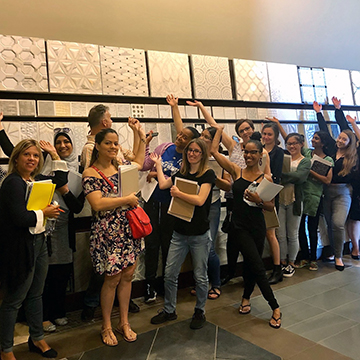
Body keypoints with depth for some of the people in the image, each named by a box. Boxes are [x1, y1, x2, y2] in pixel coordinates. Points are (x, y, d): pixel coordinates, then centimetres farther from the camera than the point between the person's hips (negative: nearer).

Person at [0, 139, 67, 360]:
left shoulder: (36, 180, 7)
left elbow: (61, 181, 19)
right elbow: (20, 218, -27)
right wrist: (44, 213, -11)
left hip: (39, 243, 8)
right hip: (20, 247, -8)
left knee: (36, 294, 19)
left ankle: (37, 339, 36)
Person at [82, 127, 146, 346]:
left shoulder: (120, 167, 8)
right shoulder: (90, 173, -10)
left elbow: (139, 162, 30)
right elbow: (98, 204, -22)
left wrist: (142, 138, 27)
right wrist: (127, 199, -16)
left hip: (129, 228, 6)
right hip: (108, 232, -6)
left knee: (128, 275, 12)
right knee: (113, 279, 4)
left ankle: (124, 322, 29)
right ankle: (107, 326, 26)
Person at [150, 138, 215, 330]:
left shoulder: (208, 174, -9)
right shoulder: (181, 173, 10)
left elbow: (200, 200, -19)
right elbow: (163, 184, 14)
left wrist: (178, 193, -12)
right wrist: (158, 164, 22)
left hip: (200, 234, -5)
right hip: (180, 232, 5)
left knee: (200, 276, 9)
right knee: (169, 274, 8)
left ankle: (199, 312, 30)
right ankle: (169, 310, 28)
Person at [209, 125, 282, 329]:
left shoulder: (266, 178, 1)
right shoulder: (236, 171, 2)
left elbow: (271, 207, 1)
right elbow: (214, 151, 0)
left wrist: (259, 200, -19)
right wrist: (220, 129, 8)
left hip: (257, 226, 1)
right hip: (239, 226, -1)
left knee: (251, 264, 15)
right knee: (258, 266, -5)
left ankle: (246, 298, 41)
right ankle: (275, 307, 11)